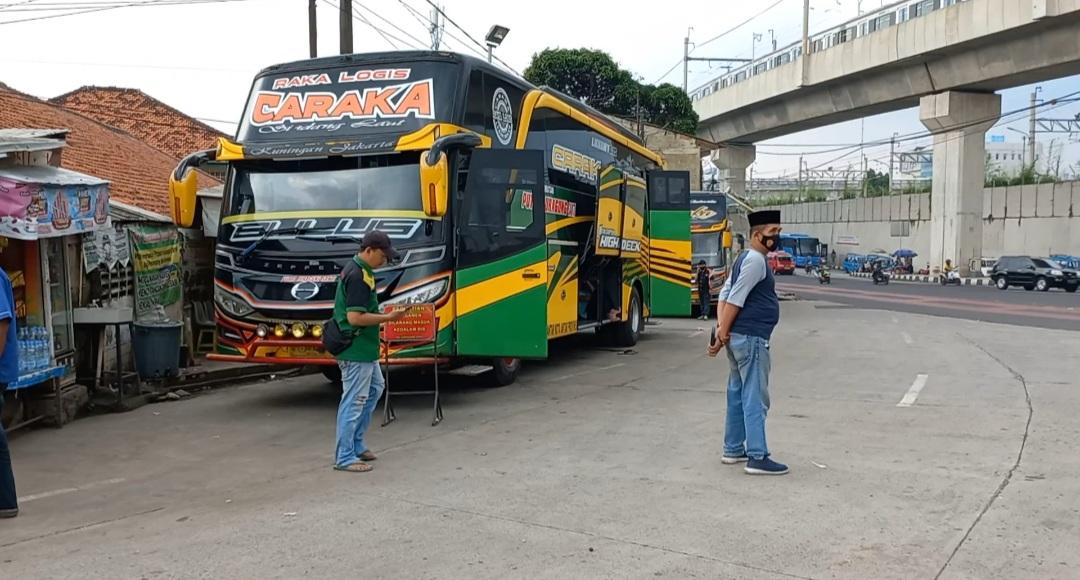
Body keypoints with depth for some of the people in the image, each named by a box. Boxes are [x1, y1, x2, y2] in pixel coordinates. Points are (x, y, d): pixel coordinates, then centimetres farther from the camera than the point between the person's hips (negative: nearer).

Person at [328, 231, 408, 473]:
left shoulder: (354, 270, 11)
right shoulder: (358, 276, -21)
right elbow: (355, 317, -26)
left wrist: (383, 315, 14)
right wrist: (389, 317, -20)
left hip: (363, 349, 11)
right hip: (356, 350, -11)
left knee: (375, 388, 21)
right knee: (354, 401, -4)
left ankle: (356, 444, 27)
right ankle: (344, 457, 4)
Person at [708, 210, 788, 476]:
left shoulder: (745, 259, 17)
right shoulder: (755, 260, -14)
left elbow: (724, 294, 11)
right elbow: (735, 299, -19)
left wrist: (721, 329, -1)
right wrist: (723, 333, -17)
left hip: (739, 337, 10)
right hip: (750, 338, -10)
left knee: (738, 395, 14)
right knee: (755, 399, -7)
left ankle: (733, 450, 21)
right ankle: (757, 458, -6)